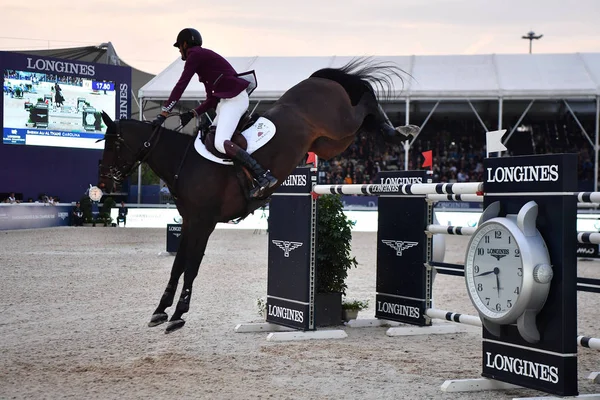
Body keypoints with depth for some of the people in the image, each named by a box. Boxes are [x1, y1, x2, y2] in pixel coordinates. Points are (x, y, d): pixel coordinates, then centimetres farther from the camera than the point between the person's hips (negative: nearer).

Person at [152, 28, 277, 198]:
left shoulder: (195, 55, -2)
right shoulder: (204, 58, 27)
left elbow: (181, 85, -12)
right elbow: (211, 99, 24)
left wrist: (163, 113, -14)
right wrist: (192, 114, 10)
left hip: (234, 99, -11)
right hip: (225, 101, 11)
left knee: (221, 142, -25)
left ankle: (263, 176, -33)